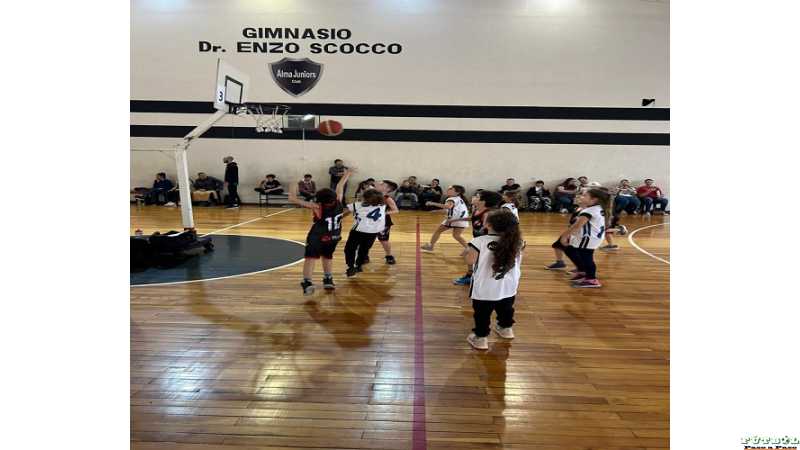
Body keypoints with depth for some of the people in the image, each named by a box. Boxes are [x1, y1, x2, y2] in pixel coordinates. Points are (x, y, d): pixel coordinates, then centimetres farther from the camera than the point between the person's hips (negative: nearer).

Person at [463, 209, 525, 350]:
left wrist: (466, 251, 3)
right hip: (509, 286, 5)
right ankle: (506, 328, 46)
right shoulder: (517, 242, -2)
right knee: (506, 309, 26)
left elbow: (470, 260, -16)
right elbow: (518, 262, 9)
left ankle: (481, 337, 14)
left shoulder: (480, 241, -17)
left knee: (482, 313, 8)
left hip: (485, 288, -5)